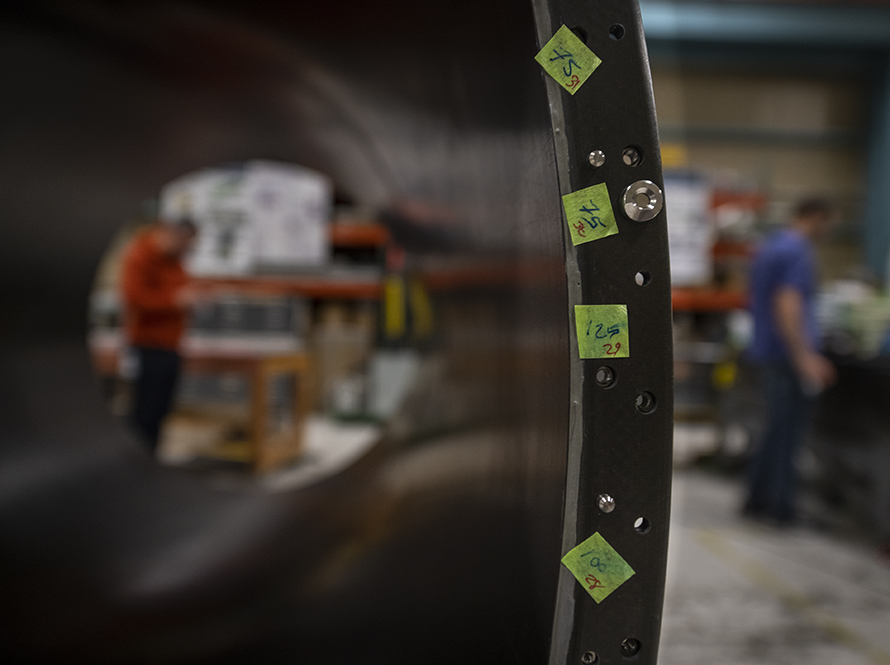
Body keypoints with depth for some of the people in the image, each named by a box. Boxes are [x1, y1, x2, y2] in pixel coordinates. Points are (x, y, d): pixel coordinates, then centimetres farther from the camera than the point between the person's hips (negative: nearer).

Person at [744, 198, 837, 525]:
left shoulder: (770, 246, 17)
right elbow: (787, 306, -24)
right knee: (787, 428, -2)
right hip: (789, 354, -10)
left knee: (779, 426, 16)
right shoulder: (798, 252, -14)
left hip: (768, 350, 10)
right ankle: (780, 507, 6)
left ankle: (758, 498, 21)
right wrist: (804, 357, -25)